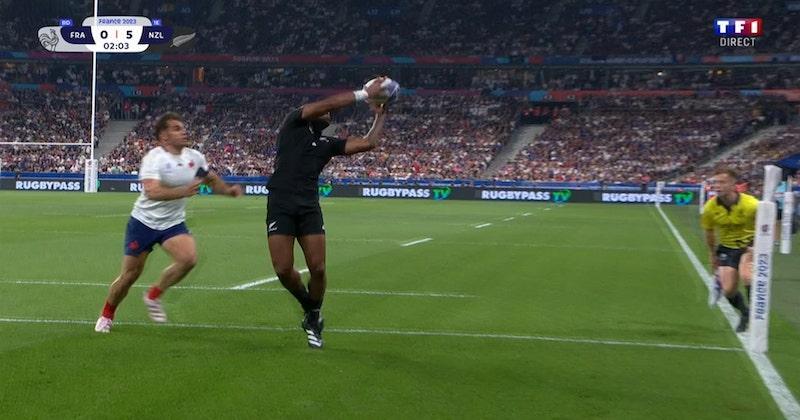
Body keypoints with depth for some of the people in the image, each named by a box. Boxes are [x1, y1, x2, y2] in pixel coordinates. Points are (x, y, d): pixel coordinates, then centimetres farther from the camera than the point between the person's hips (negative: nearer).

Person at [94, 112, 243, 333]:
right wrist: (183, 192, -47)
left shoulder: (195, 157, -2)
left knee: (189, 258, -22)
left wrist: (228, 190, -2)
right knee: (129, 275, 2)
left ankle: (153, 296, 2)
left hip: (173, 223, 4)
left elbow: (212, 179, 17)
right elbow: (152, 191, -36)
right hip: (144, 221, -4)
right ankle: (106, 316, 28)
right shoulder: (154, 158, -20)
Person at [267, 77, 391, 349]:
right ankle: (309, 306, 19)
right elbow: (329, 103, -6)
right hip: (281, 206, -4)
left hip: (309, 208, 4)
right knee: (284, 270, -10)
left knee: (317, 269, -7)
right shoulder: (294, 123, 6)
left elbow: (368, 143, 11)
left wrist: (380, 116, 16)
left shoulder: (329, 143, 18)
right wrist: (365, 93, -4)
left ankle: (313, 316, 19)